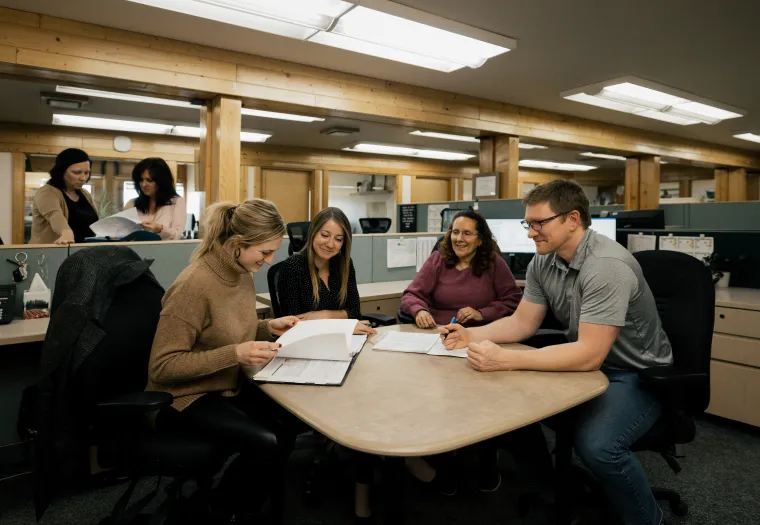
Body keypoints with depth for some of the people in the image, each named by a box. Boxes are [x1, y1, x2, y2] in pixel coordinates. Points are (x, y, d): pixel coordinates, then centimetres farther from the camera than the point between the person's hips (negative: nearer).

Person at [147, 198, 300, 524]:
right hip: (185, 397, -7)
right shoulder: (194, 286, -27)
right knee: (266, 444, -23)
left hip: (229, 387, 8)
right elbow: (161, 367, -25)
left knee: (287, 426, -11)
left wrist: (268, 328, -3)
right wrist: (235, 354, -33)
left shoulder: (242, 274, -1)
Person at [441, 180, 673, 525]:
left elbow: (589, 355, -32)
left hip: (637, 375, -7)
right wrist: (471, 335, -12)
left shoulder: (607, 266, -28)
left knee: (595, 444, -30)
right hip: (585, 363, 7)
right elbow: (522, 322, 4)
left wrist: (506, 361, -35)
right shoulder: (542, 262, -3)